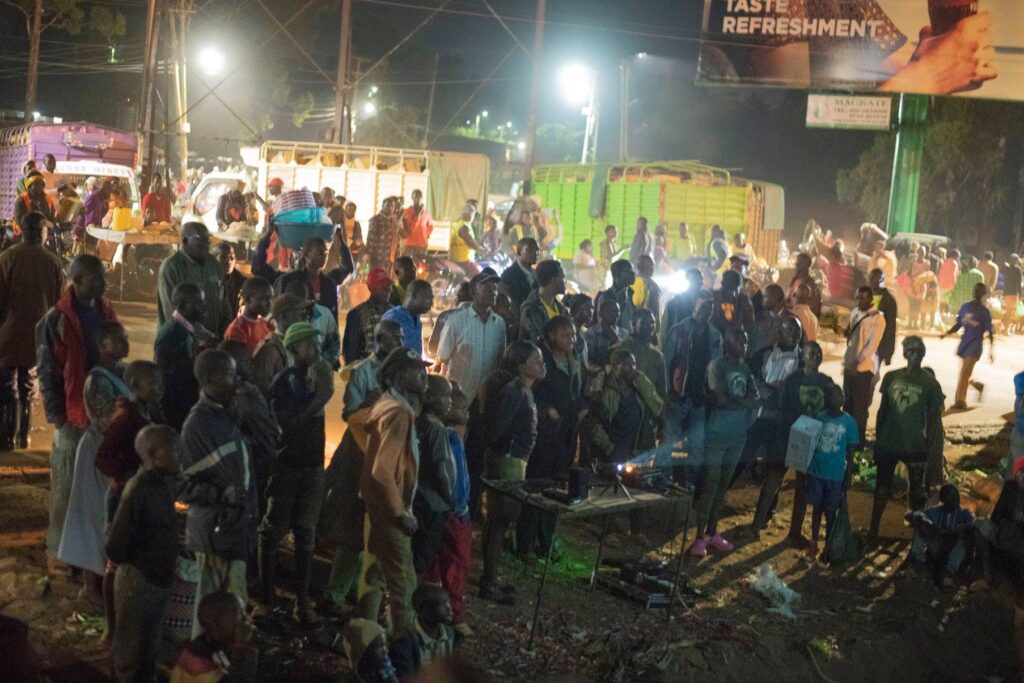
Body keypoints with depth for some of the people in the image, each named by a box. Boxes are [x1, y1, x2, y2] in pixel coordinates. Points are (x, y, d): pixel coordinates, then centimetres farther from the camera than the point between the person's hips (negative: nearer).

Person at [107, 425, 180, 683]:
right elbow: (116, 548, -23)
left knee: (149, 647, 24)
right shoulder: (140, 490, -26)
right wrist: (139, 563, -7)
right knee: (133, 652, 12)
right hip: (139, 582, -8)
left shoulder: (164, 482, -1)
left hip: (158, 579, 8)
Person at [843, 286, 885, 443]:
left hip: (864, 368, -7)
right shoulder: (855, 313, 10)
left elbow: (872, 345, -18)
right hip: (849, 366, 7)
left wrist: (858, 361, -24)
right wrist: (847, 360, 14)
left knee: (860, 407, 1)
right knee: (847, 404, 14)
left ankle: (858, 441, 9)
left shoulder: (878, 319, -12)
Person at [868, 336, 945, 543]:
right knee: (882, 488, 13)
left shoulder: (930, 383, -7)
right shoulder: (891, 377, 0)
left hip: (915, 447, -3)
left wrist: (931, 450, -7)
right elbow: (883, 409, 8)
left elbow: (933, 419, -4)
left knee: (918, 491, 3)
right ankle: (872, 531, 24)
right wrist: (877, 439, 8)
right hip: (888, 443, 3)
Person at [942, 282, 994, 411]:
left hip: (975, 345, -6)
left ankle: (960, 401, -12)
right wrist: (946, 333, -3)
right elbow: (958, 325, 14)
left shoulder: (984, 311, -5)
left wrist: (991, 351, -8)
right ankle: (978, 385, 38)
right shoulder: (965, 307, 10)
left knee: (964, 373, -14)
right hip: (964, 344, 6)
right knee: (964, 374, 10)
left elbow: (990, 332, -4)